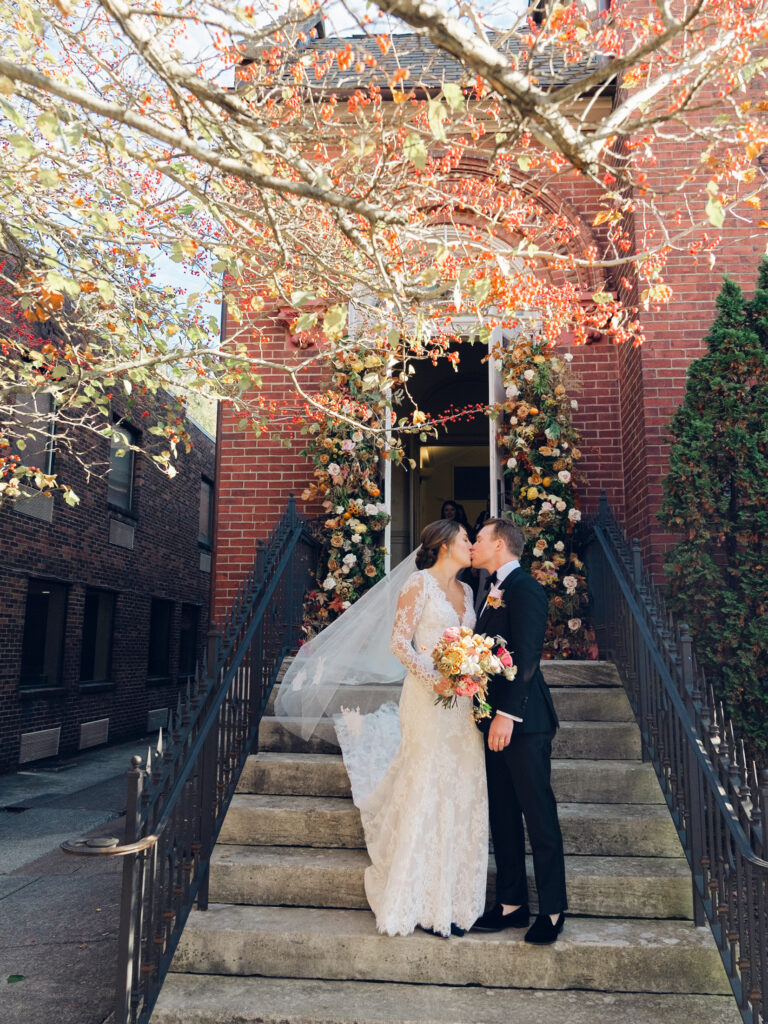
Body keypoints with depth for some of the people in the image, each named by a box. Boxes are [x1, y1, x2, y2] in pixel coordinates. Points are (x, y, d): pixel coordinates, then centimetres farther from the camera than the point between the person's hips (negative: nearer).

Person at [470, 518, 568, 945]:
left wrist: (507, 713, -23)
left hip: (523, 721, -9)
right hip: (496, 718, 9)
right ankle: (512, 903, 26)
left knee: (539, 815, 2)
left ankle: (553, 910, 14)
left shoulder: (525, 589, -12)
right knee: (503, 815, 14)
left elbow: (526, 657, -20)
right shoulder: (495, 590, 16)